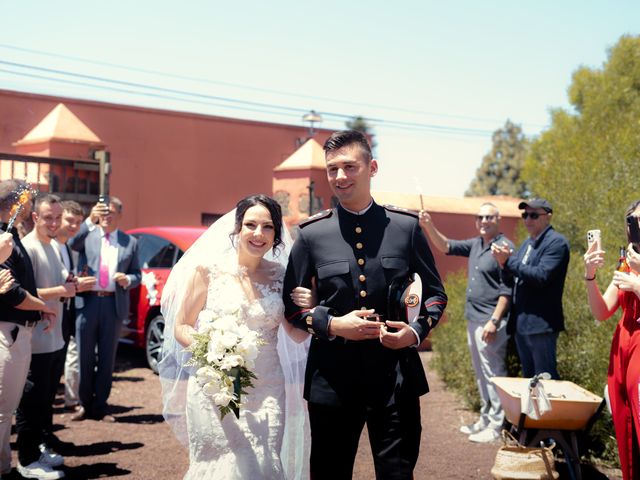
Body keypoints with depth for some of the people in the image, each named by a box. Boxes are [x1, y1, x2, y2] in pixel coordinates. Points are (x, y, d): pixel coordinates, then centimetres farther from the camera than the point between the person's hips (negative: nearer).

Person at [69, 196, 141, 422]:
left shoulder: (130, 242, 10)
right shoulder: (87, 235, 5)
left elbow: (137, 275, 13)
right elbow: (73, 244, -18)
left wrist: (127, 280, -10)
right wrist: (90, 221, -31)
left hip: (113, 304, 1)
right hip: (87, 302, -1)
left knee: (107, 358, 6)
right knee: (85, 357, 4)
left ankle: (100, 406, 15)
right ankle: (85, 404, 16)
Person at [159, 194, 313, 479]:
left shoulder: (280, 275, 5)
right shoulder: (208, 268, -3)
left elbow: (297, 336, 12)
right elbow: (181, 327, 1)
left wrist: (309, 309, -9)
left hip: (267, 393, 2)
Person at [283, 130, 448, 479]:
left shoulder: (406, 226, 2)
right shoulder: (311, 234, 1)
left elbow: (435, 293, 10)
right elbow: (292, 305, 6)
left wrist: (416, 331, -9)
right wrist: (332, 325, -12)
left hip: (396, 375, 0)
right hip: (332, 379, 0)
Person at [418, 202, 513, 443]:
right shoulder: (475, 244, 12)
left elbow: (507, 290, -15)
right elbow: (447, 246, 17)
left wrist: (494, 321, -20)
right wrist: (429, 226, 0)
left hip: (491, 322, -9)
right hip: (474, 320, 9)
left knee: (493, 374, -6)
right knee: (481, 375, 16)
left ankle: (497, 426, -1)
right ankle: (485, 419, 25)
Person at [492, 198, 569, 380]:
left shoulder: (556, 242, -9)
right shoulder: (527, 244, 19)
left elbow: (541, 276, -21)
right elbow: (512, 279, 18)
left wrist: (509, 261, -16)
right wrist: (504, 263, -3)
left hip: (540, 323, -9)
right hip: (521, 324, 9)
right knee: (529, 379, 14)